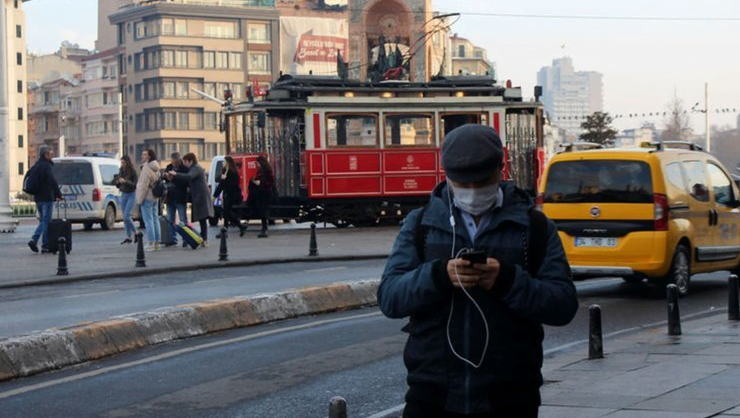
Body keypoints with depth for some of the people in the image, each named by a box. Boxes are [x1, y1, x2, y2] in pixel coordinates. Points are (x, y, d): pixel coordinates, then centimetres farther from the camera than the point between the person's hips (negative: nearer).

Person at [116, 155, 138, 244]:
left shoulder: (133, 172, -11)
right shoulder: (121, 171, 8)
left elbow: (136, 184, -16)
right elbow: (118, 186, 15)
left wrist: (126, 181, -25)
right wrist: (117, 182, -7)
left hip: (131, 195, -7)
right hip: (123, 195, 7)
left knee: (126, 216, -14)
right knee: (125, 217, 6)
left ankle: (136, 232, 3)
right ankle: (129, 237, 11)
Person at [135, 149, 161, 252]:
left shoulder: (146, 168, -16)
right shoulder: (156, 169, 15)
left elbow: (143, 186, -19)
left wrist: (139, 199, -15)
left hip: (147, 198, -9)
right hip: (155, 197, 9)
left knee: (148, 220, -8)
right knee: (155, 220, 10)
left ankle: (151, 244, -10)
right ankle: (157, 243, 12)